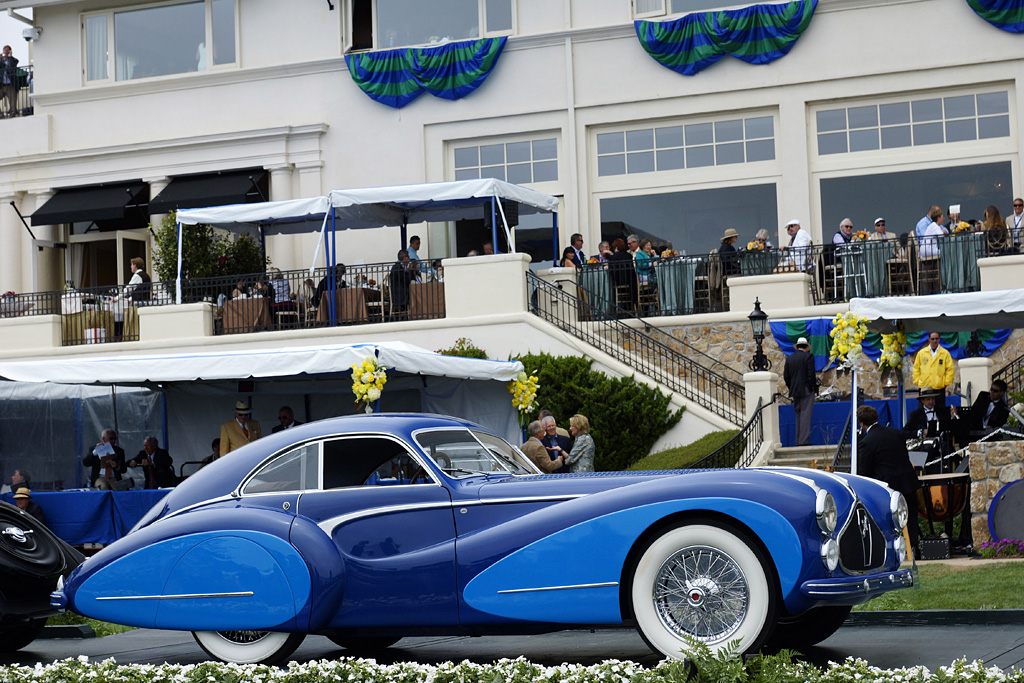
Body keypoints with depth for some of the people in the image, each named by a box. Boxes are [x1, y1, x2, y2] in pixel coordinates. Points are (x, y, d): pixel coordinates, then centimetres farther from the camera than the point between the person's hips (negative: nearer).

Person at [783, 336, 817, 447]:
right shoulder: (808, 357, -6)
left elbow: (786, 376, 8)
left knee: (798, 415, 11)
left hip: (795, 391, 5)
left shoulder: (789, 358, 9)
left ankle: (798, 441, 10)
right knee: (805, 415, -6)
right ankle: (804, 440, -11)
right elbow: (811, 374, -12)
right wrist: (813, 387, -3)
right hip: (806, 390, -5)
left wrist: (791, 389, 14)